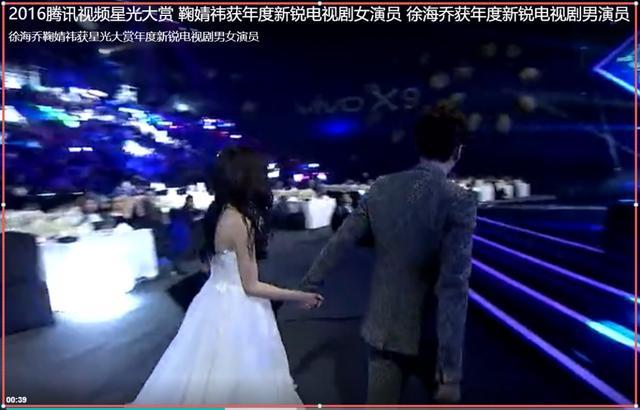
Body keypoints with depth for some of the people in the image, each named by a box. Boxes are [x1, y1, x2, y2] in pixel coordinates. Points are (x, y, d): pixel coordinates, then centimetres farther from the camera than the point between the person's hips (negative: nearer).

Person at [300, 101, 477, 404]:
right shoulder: (459, 202, -19)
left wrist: (310, 283, 20)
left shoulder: (381, 188, -4)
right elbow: (453, 287, -24)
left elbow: (339, 241, 4)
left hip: (383, 327, 4)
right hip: (429, 334, -3)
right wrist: (451, 370, -21)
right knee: (445, 398, 26)